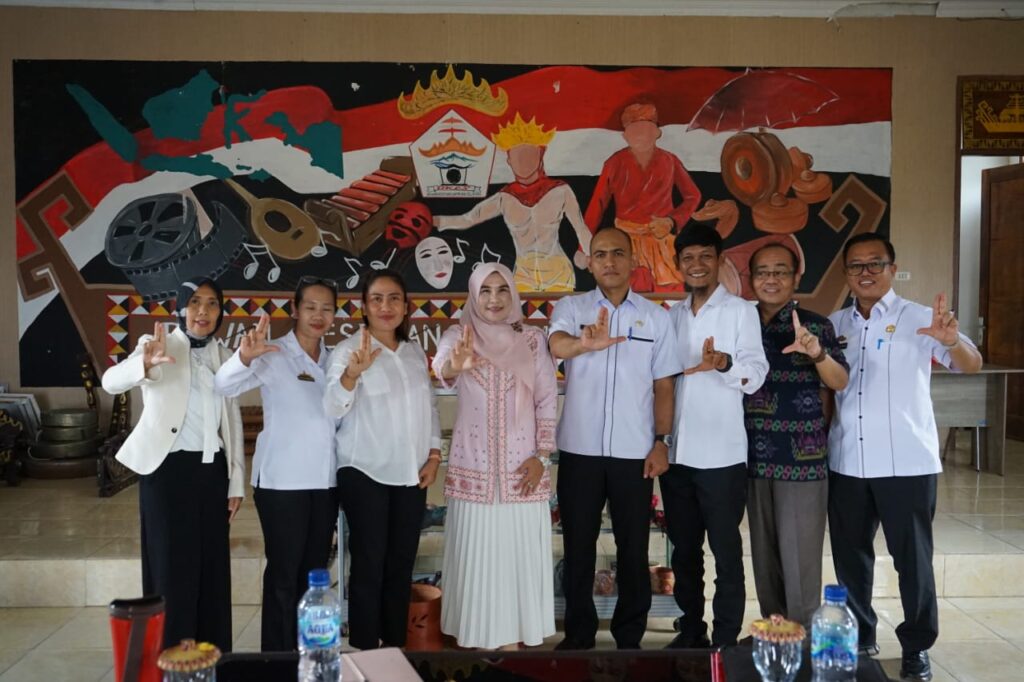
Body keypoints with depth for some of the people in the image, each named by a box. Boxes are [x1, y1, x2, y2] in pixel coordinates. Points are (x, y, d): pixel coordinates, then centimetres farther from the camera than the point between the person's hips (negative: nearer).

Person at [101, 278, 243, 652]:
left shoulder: (224, 357, 11)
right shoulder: (158, 344, -4)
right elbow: (111, 381, -23)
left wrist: (236, 481, 8)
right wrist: (146, 364, -45)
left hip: (211, 471, 5)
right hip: (167, 469, -4)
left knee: (212, 566, 9)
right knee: (173, 567, -1)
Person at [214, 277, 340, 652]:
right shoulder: (274, 356, -7)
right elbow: (225, 385, -22)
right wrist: (245, 356, -41)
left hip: (325, 480, 6)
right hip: (282, 482, -5)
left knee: (314, 574, 13)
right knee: (284, 574, 0)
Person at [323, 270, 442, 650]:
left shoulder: (415, 353, 10)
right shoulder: (348, 350, -8)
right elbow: (332, 409, -21)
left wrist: (434, 454, 5)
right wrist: (352, 372, -40)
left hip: (410, 475, 5)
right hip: (365, 474, -5)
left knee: (401, 565, 11)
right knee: (369, 566, -3)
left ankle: (396, 648, 23)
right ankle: (365, 652, 9)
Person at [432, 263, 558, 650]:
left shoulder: (532, 339, 3)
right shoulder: (460, 336, -1)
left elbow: (548, 400, 3)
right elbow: (441, 367, -24)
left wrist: (541, 455, -5)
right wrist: (455, 365, -48)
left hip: (522, 466, 1)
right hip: (474, 466, -1)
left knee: (518, 552, 5)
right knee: (478, 552, 4)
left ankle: (513, 637, 20)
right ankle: (482, 638, 19)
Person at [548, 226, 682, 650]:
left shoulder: (656, 316, 4)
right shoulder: (571, 308, 0)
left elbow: (663, 386, 6)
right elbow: (557, 345, -23)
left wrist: (661, 443, -1)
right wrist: (586, 343, -46)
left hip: (634, 452, 1)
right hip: (579, 450, 0)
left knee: (633, 548, 9)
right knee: (578, 546, 10)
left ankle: (630, 637, 25)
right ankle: (578, 634, 25)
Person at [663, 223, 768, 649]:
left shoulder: (740, 311, -2)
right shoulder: (672, 316, 12)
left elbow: (756, 377, -11)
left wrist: (723, 362, -32)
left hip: (722, 455, -5)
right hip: (676, 454, 5)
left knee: (726, 553, 3)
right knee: (684, 550, 13)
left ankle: (725, 642, 13)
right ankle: (691, 630, 27)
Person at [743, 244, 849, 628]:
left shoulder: (815, 325, -4)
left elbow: (840, 383, -12)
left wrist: (818, 353, -32)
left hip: (801, 459, -4)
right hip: (755, 458, 5)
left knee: (799, 557, -2)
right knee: (764, 555, 13)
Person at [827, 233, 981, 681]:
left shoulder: (919, 319, -4)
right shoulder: (834, 325, 9)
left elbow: (971, 365, -15)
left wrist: (952, 341, -38)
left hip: (906, 462, -4)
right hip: (845, 462, 4)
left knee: (912, 559, 4)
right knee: (850, 556, 13)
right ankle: (859, 637, 31)